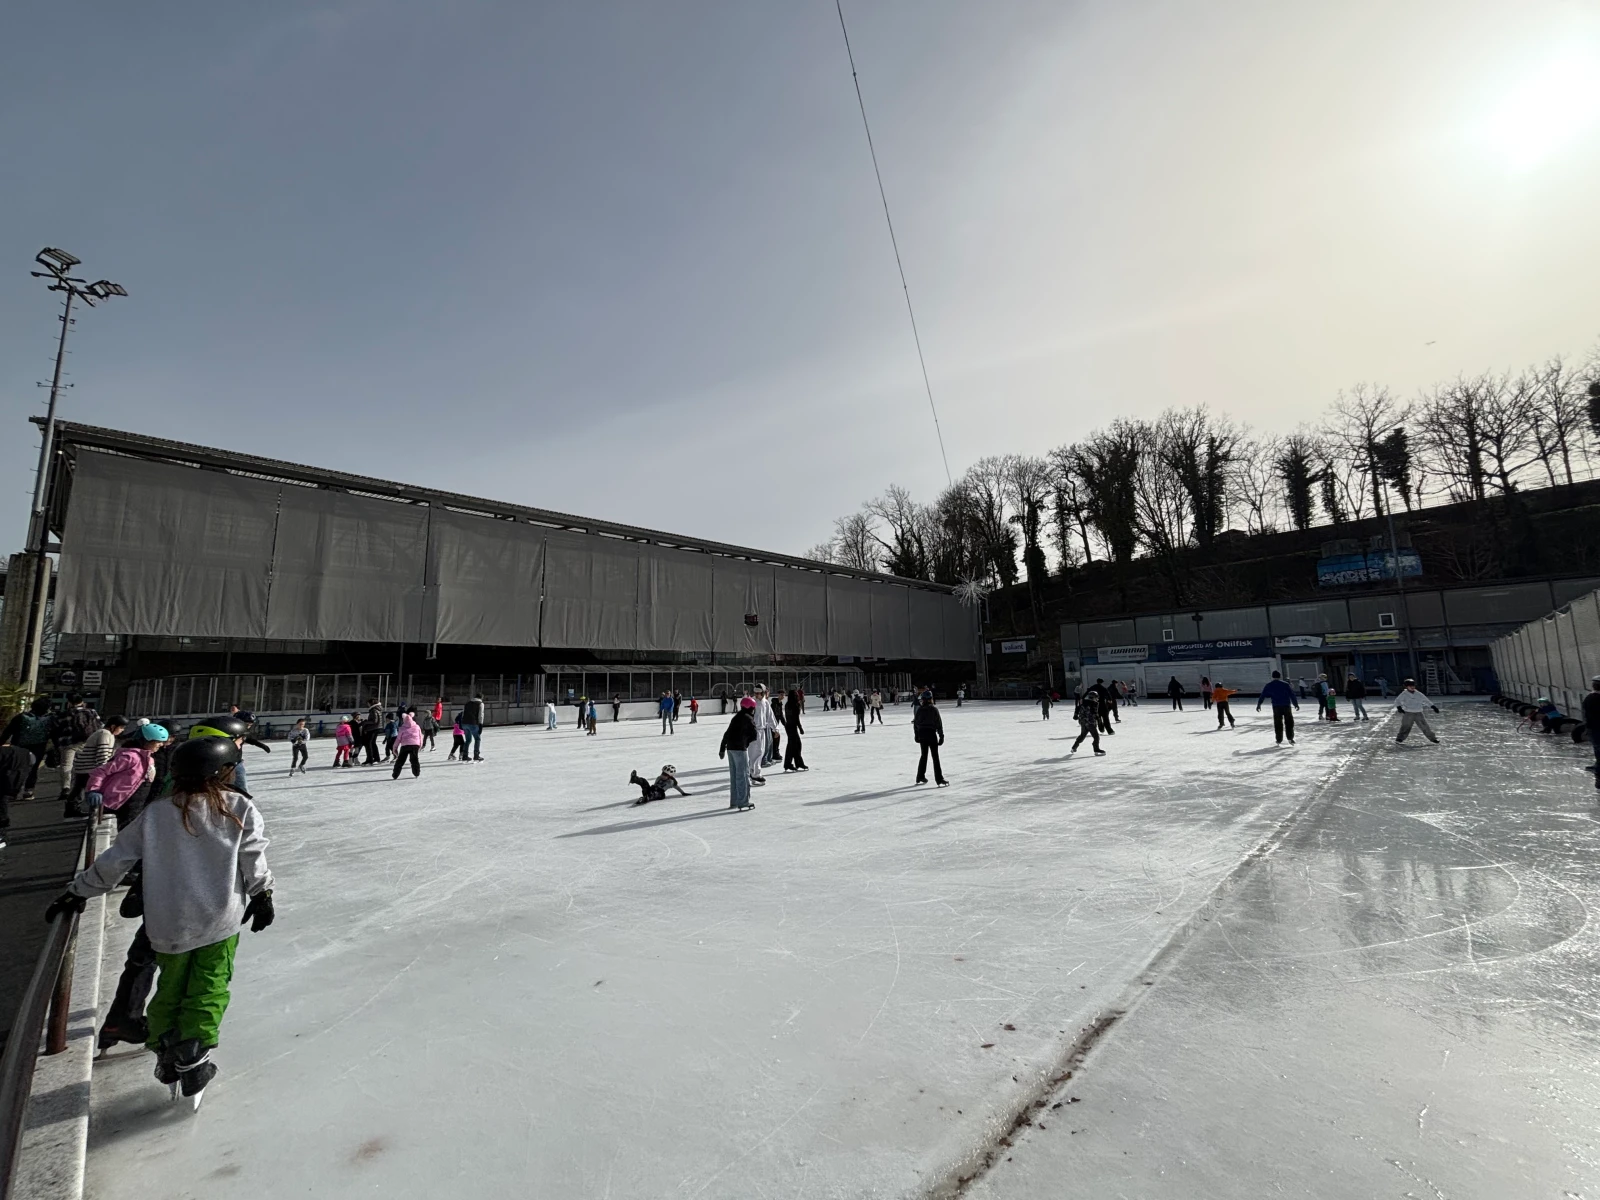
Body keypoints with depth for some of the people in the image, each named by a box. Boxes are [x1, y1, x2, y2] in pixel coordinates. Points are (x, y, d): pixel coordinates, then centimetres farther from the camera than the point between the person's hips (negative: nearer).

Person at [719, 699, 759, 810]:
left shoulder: (736, 717, 18)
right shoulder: (748, 719, -7)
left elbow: (726, 734, 21)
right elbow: (754, 735, -13)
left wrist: (722, 749, 25)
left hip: (730, 748, 8)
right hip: (740, 749, -8)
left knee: (734, 775, 14)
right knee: (743, 774, -2)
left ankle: (734, 801, 19)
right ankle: (743, 801, -2)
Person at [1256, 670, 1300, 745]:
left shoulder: (1269, 685, 2)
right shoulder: (1285, 684, -1)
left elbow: (1262, 695, 4)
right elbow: (1292, 694, -1)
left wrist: (1258, 704, 11)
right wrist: (1296, 704, 8)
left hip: (1276, 706, 0)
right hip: (1286, 706, 0)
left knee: (1278, 723, 7)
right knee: (1289, 722, 11)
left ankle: (1279, 740, 10)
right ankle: (1290, 738, 8)